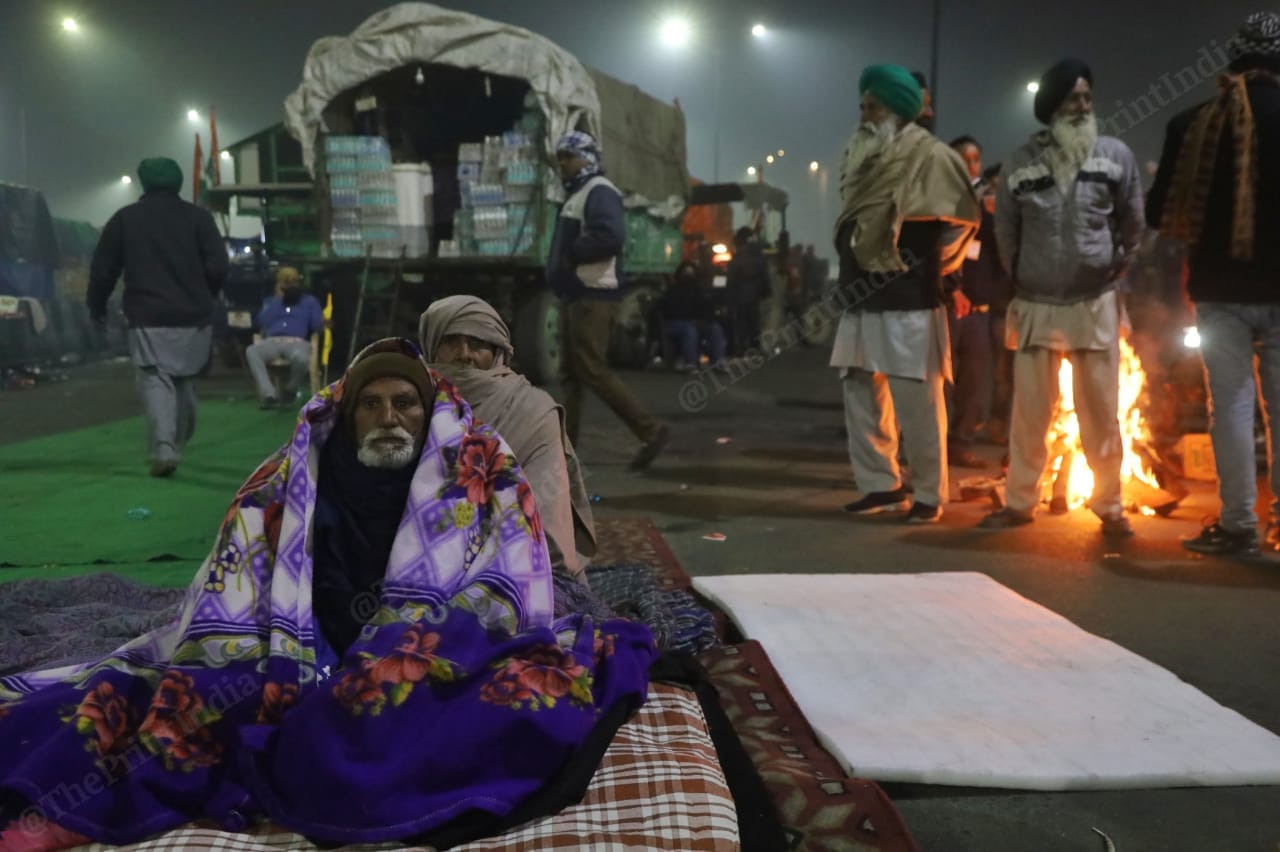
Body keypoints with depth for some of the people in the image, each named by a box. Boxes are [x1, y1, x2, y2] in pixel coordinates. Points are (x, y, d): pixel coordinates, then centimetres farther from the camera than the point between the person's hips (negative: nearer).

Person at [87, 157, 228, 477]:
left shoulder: (124, 218, 6)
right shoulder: (198, 216, 3)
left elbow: (102, 270, 8)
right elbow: (218, 268, -4)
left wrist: (96, 306, 24)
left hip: (148, 319, -1)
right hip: (193, 318, 1)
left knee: (155, 380, -5)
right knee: (184, 381, 17)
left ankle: (164, 448, -24)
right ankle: (178, 445, 28)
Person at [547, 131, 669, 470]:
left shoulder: (599, 191, -10)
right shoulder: (577, 195, 21)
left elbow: (611, 235, -26)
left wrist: (571, 254, -16)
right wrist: (559, 263, 5)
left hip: (593, 296, -10)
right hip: (575, 296, 10)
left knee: (594, 372, -12)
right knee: (570, 373, 10)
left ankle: (651, 429, -8)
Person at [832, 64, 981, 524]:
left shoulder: (930, 156, -6)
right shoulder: (860, 156, 15)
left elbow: (964, 218, -4)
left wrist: (930, 266, 0)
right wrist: (851, 271, 13)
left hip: (909, 301, -7)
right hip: (863, 298, 7)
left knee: (917, 403, -3)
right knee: (861, 395, 10)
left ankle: (929, 494, 8)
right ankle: (881, 484, 20)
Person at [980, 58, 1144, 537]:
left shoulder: (1115, 156, 0)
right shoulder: (1021, 163, 1)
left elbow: (1133, 223, 8)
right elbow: (1005, 231, 8)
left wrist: (1113, 269, 10)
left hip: (1095, 304, 0)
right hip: (1036, 306, 0)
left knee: (1100, 412, 6)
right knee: (1029, 412, 5)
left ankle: (1109, 506, 18)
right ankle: (1019, 502, 17)